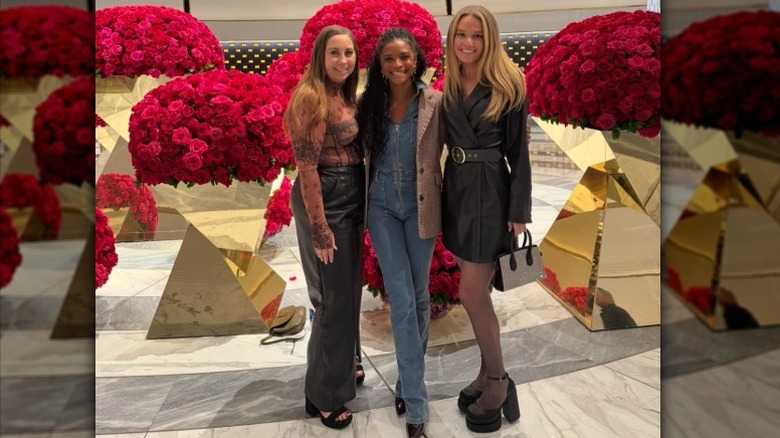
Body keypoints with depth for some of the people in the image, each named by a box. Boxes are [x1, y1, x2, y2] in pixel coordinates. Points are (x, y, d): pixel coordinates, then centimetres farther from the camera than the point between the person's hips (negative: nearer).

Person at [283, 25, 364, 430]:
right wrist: (320, 228, -21)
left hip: (351, 198, 9)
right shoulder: (310, 97, -17)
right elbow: (307, 167, -20)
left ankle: (344, 366, 40)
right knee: (334, 296, 0)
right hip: (325, 201, -9)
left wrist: (361, 207, 12)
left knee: (348, 290, 20)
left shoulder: (346, 96, 10)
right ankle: (324, 395, 16)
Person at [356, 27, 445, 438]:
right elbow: (360, 152, 8)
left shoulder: (435, 103, -10)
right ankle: (416, 402, 8)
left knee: (419, 296, 12)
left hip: (420, 207, 0)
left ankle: (407, 383, 32)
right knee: (401, 301, -1)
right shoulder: (368, 104, -3)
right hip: (382, 207, 1)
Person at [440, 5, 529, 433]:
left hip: (490, 193, -6)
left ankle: (497, 381, 15)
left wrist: (519, 212, -11)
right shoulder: (449, 87, 9)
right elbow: (445, 142, 12)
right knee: (478, 292, 13)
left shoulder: (506, 86, -8)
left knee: (471, 294, -5)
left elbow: (518, 152, -8)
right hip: (456, 189, 6)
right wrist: (439, 201, 12)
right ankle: (490, 373, 28)